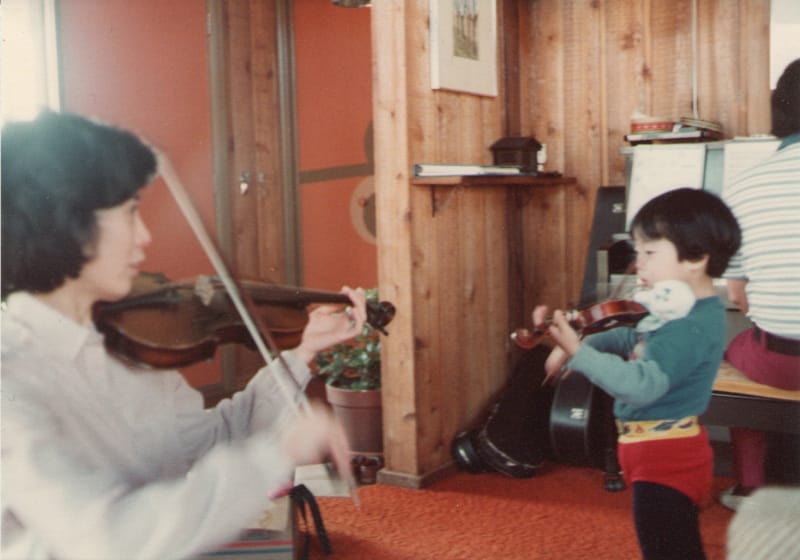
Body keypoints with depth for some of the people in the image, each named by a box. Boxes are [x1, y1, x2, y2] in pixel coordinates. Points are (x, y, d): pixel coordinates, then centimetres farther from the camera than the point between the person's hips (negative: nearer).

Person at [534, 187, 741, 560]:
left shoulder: (692, 327, -27)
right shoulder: (676, 311, 4)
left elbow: (641, 385, -37)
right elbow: (632, 338, 18)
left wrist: (578, 352, -45)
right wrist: (583, 343, 2)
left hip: (665, 459, -10)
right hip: (669, 452, 10)